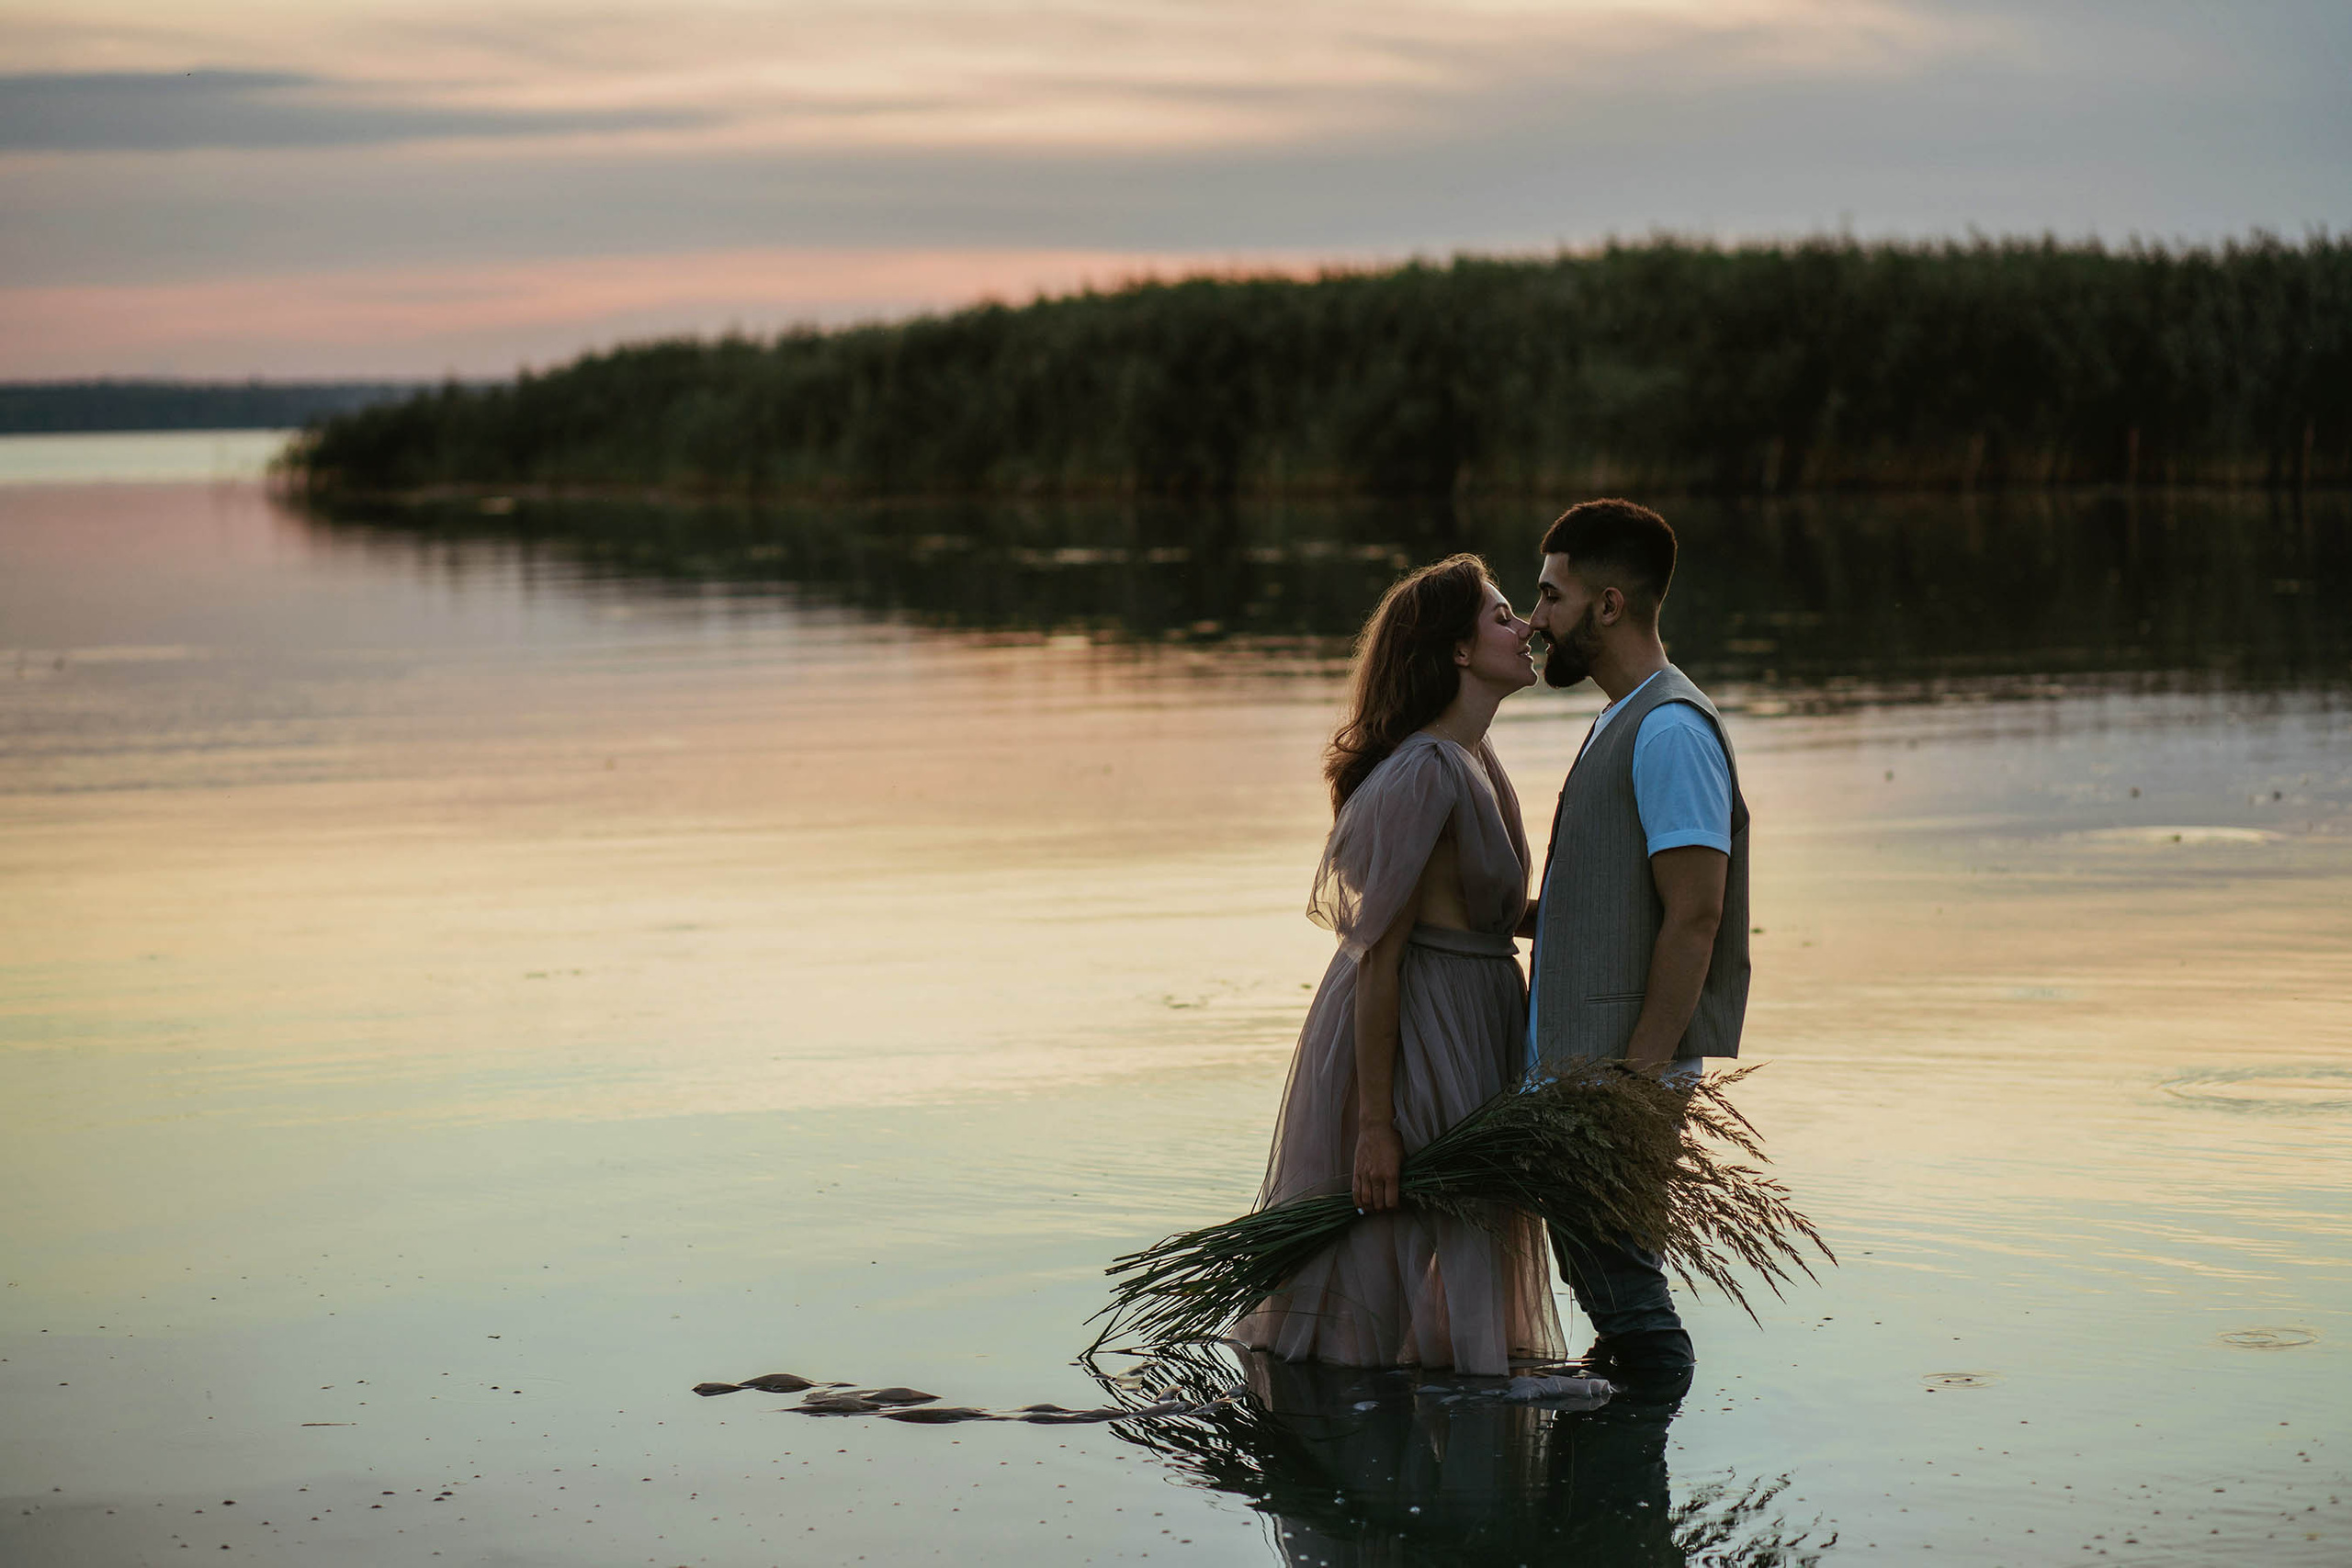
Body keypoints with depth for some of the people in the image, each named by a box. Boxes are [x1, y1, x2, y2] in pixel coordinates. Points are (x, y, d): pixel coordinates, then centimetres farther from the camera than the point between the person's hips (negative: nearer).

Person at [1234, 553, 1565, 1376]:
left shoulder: (1475, 760, 10)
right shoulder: (1422, 774, -20)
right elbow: (1379, 954, -21)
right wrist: (1374, 1123, -22)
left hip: (1468, 1026, 10)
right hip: (1406, 1033, -10)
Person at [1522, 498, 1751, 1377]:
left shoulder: (1670, 729, -15)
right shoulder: (1621, 723, 19)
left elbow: (1693, 919, -20)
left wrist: (1636, 1076, -22)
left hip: (1623, 1073, -10)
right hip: (1577, 1064, 10)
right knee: (1597, 1274, 15)